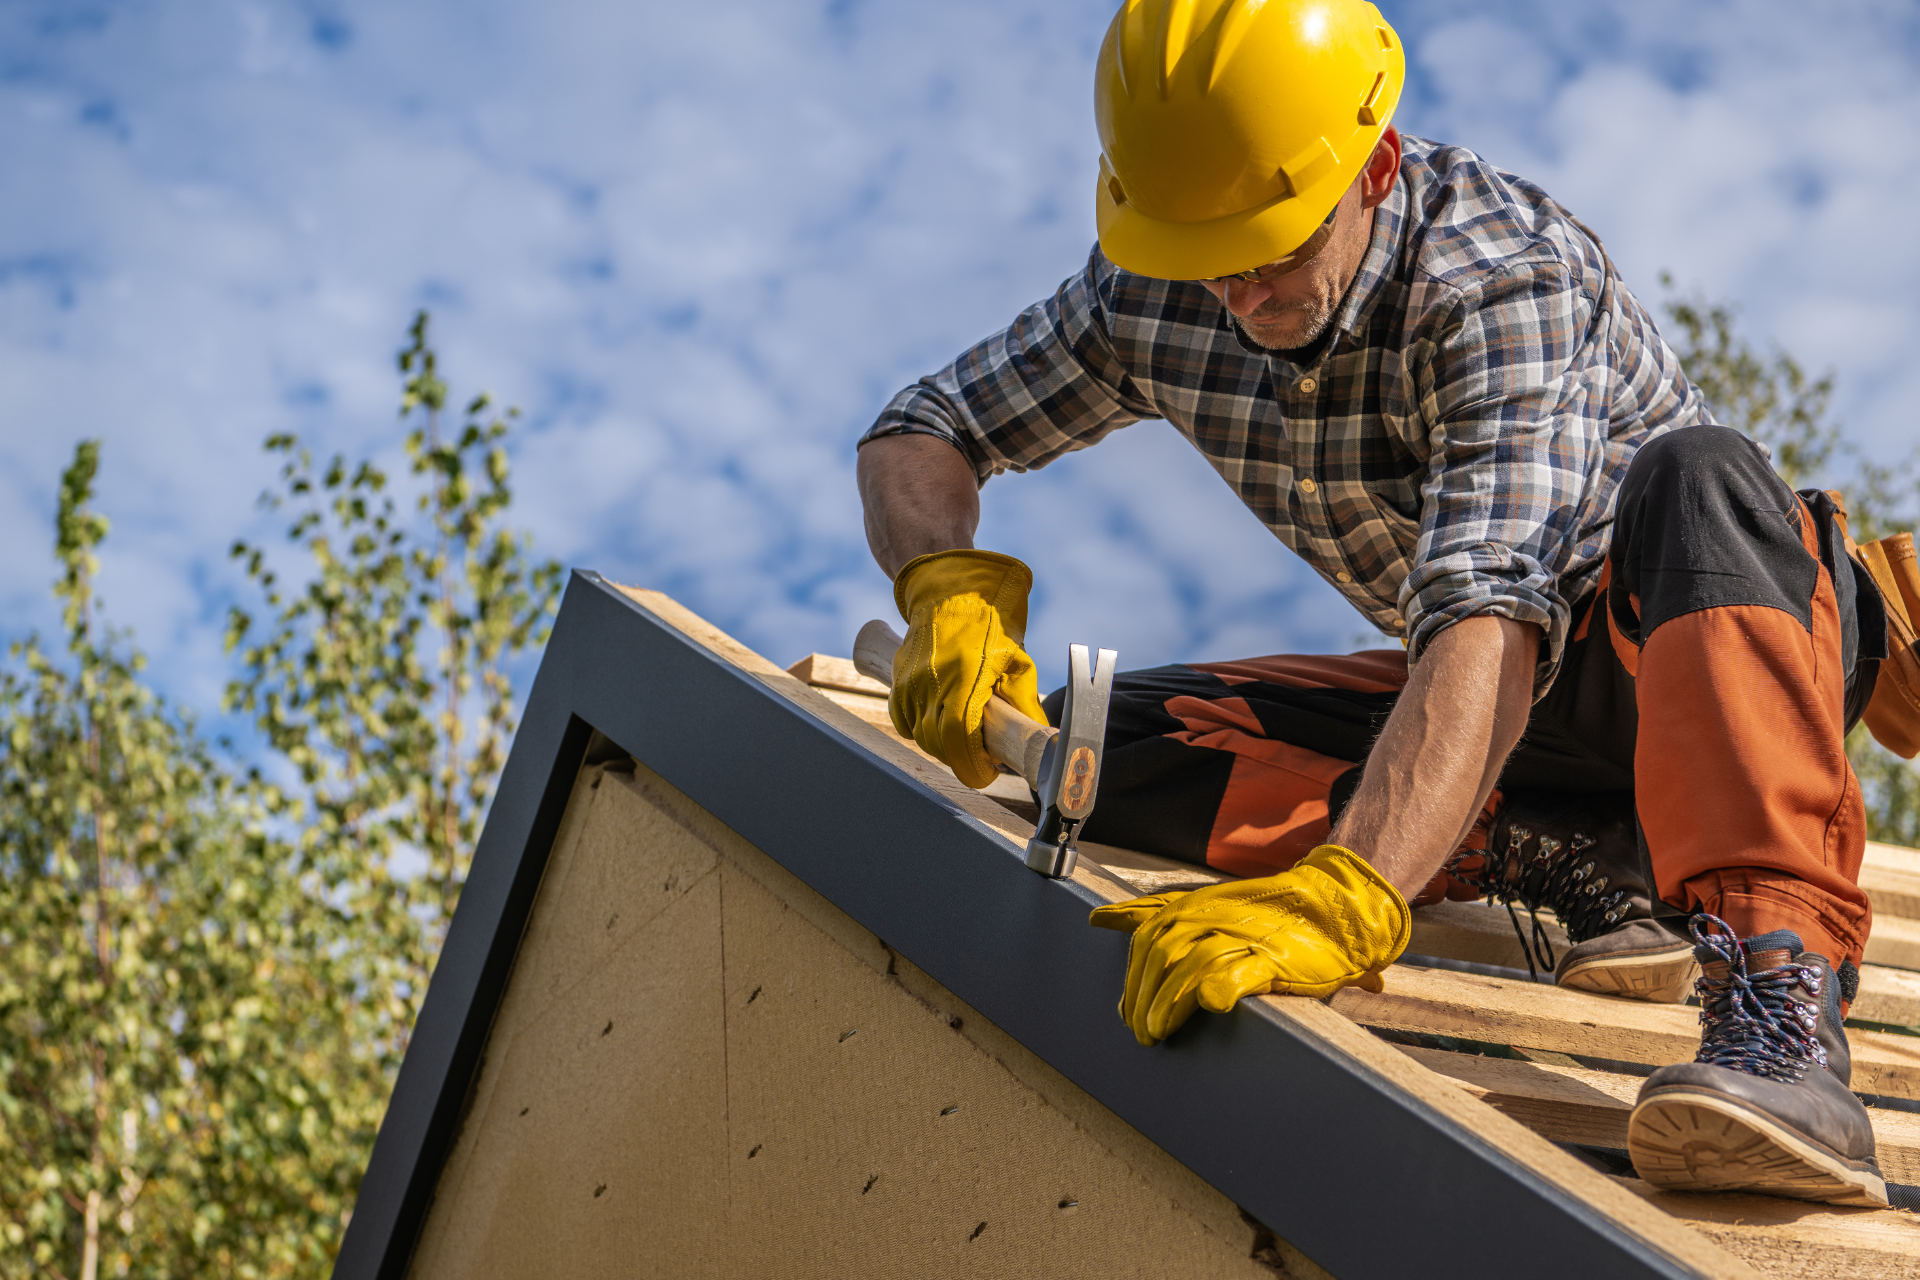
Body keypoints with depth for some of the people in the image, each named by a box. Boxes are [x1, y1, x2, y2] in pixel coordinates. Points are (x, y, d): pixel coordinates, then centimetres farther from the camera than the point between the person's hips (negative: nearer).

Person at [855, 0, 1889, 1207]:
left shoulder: (1507, 275, -30)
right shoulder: (1147, 298, -10)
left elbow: (1490, 619, -43)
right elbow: (916, 436, 0)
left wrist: (1343, 901, -57)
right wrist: (952, 586, -25)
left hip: (1680, 649, -6)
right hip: (1481, 702, 6)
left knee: (1695, 475, -40)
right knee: (1111, 751, -15)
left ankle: (1779, 987, -54)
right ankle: (1588, 863, -15)